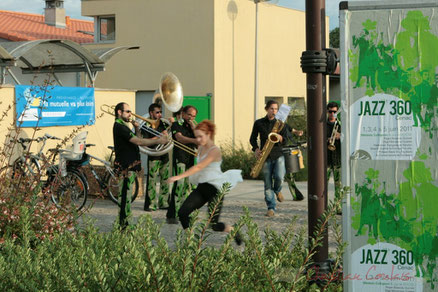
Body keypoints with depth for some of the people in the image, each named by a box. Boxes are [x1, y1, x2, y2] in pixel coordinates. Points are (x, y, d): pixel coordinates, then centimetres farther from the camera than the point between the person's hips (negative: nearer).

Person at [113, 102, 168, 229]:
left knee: (126, 196, 14)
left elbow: (137, 141, 18)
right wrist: (158, 140, -19)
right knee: (125, 196, -8)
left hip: (130, 166, 11)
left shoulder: (123, 126, 18)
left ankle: (124, 223, 20)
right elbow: (138, 142, -22)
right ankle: (123, 225, -5)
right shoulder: (119, 127, -16)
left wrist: (137, 129, 2)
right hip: (125, 167, -11)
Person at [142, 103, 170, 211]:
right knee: (152, 180, -8)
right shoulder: (146, 126, -5)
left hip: (165, 156, 6)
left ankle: (164, 203, 16)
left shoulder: (163, 124, 12)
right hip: (153, 157, -6)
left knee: (165, 180, 8)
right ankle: (150, 205, -6)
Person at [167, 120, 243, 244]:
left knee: (214, 225, -6)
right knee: (182, 212, -11)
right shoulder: (201, 148, 10)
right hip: (201, 187, 8)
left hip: (215, 189, -8)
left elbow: (199, 167, -26)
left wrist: (179, 176, -33)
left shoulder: (215, 150, -16)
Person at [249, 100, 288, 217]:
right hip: (265, 156, 0)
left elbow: (286, 139, 2)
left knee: (279, 177, -21)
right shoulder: (259, 123, 5)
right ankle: (271, 208, 4)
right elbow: (252, 138, 11)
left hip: (278, 155, 0)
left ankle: (277, 191, 14)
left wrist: (280, 138, -21)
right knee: (267, 184, -2)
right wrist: (256, 149, -7)